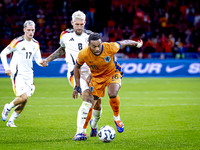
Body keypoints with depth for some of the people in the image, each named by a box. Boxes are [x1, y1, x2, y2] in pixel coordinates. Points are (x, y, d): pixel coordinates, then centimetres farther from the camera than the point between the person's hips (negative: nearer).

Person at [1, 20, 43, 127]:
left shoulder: (36, 44, 8)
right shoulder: (17, 42, -10)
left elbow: (38, 59, 14)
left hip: (28, 75, 6)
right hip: (17, 74, -6)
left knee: (24, 101, 2)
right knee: (23, 97, -19)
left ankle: (11, 121, 18)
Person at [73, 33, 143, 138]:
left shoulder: (110, 48, -31)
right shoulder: (83, 54, -26)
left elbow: (124, 43, -11)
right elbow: (77, 67, -5)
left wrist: (137, 44, 9)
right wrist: (77, 87, -5)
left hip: (113, 73, -2)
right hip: (96, 77, 2)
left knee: (112, 94, -32)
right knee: (88, 105, -5)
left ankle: (117, 118, -4)